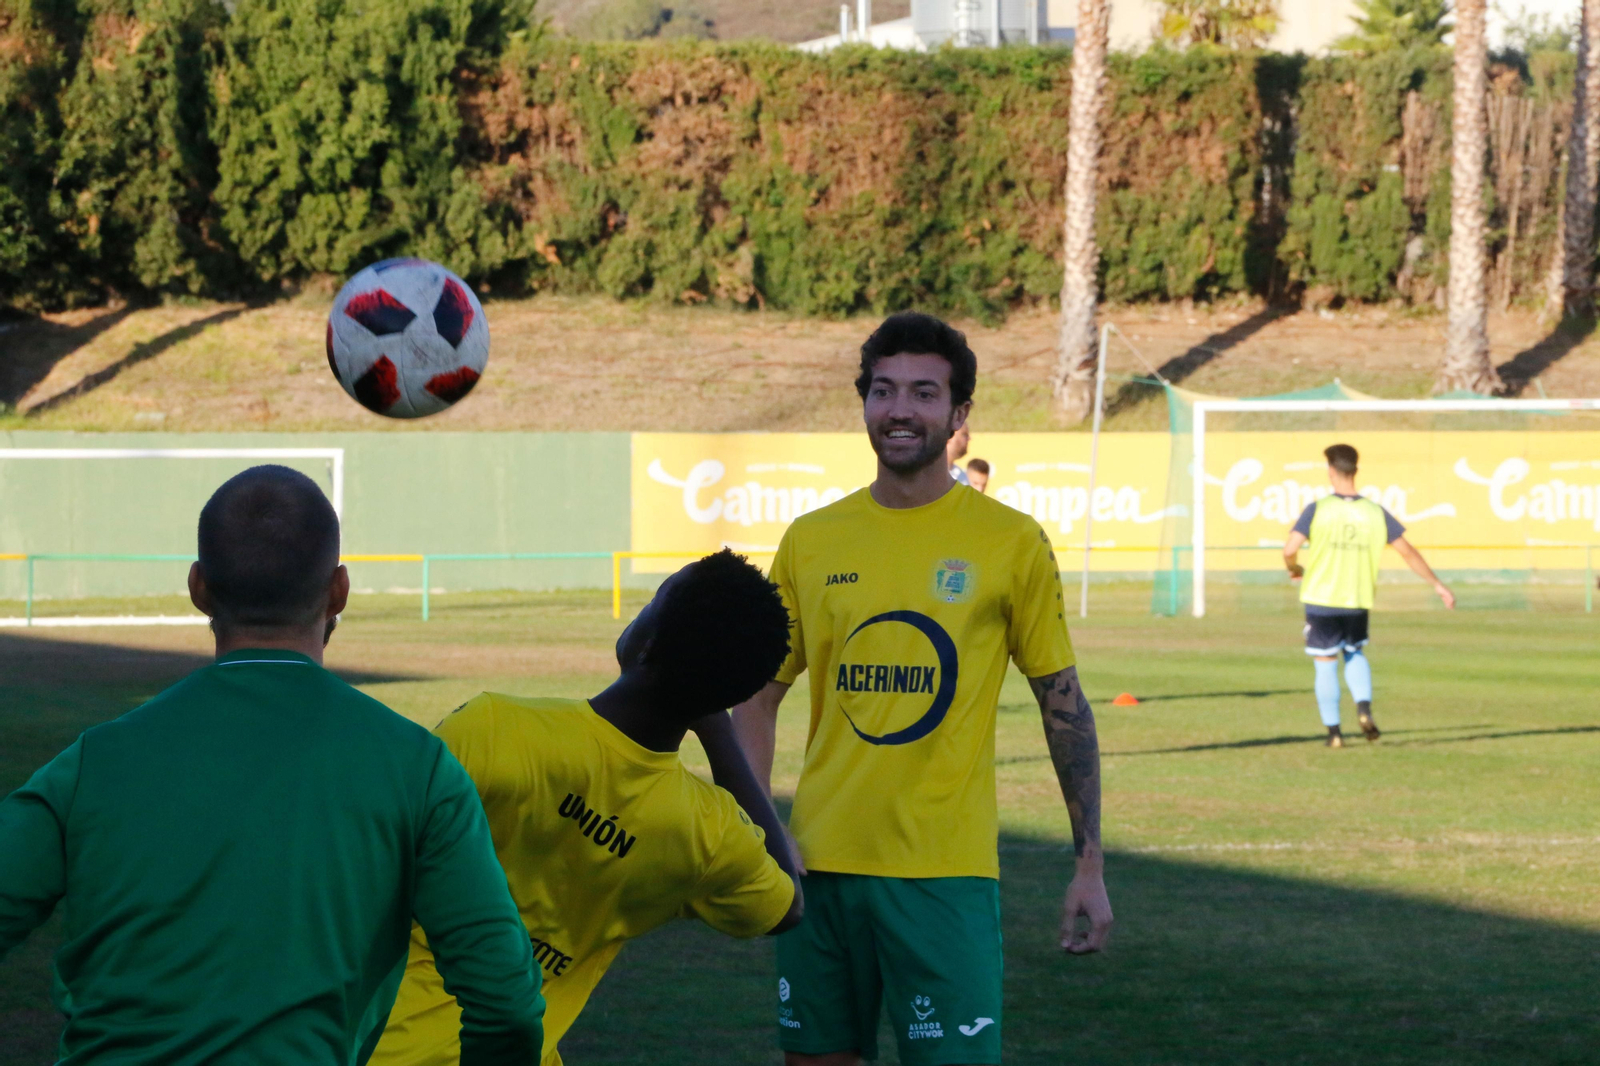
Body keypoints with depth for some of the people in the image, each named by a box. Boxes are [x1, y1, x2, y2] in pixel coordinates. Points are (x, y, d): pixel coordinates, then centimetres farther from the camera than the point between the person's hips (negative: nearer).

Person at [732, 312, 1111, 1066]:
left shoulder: (1010, 543, -1)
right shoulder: (811, 541, 6)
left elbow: (1064, 704, 3)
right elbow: (758, 698, 13)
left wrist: (1090, 867, 1)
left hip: (946, 869, -3)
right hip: (820, 862, 3)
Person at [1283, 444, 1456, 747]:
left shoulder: (1317, 510, -11)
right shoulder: (1376, 513, -3)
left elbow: (1290, 549, -18)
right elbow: (1408, 552, 0)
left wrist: (1294, 568, 6)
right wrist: (1438, 585, 9)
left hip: (1321, 600, -3)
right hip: (1358, 601, 3)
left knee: (1326, 665, 9)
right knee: (1355, 655, 24)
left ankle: (1334, 732, 8)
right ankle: (1364, 709, 1)